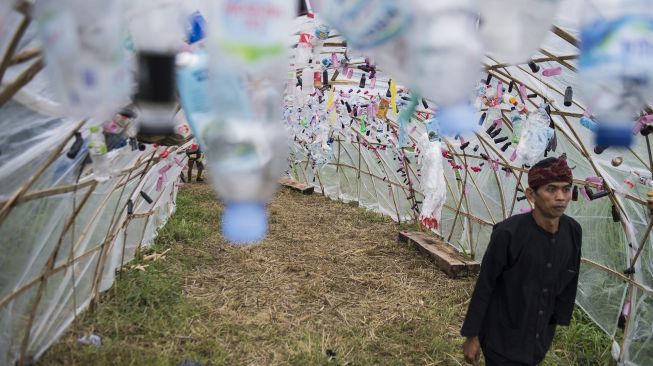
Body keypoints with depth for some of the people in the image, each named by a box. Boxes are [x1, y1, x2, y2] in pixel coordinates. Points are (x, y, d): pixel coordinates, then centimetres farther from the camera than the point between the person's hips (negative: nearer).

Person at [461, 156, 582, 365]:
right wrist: (472, 335, -11)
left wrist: (559, 319, 14)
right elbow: (484, 287, -17)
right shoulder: (508, 233, -25)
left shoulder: (573, 231, -8)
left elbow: (569, 282, 7)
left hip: (541, 338, 6)